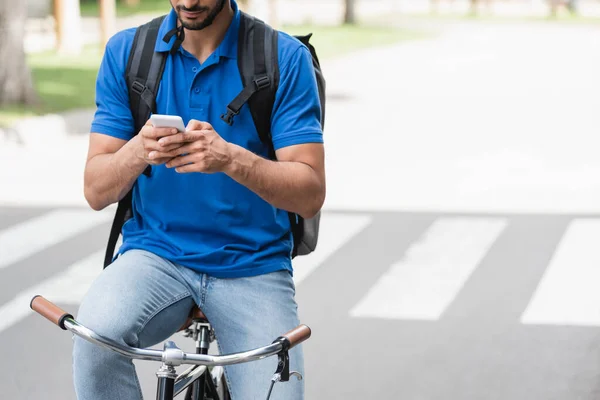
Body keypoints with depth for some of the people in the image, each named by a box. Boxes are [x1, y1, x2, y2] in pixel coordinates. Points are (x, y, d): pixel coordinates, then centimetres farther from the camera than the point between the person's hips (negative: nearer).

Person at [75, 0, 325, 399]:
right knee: (96, 333, -30)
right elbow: (96, 191, -1)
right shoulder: (126, 52, 0)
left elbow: (310, 194, -10)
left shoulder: (285, 58, -6)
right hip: (155, 252, 1)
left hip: (252, 264, -1)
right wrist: (138, 151, -24)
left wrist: (232, 159, -28)